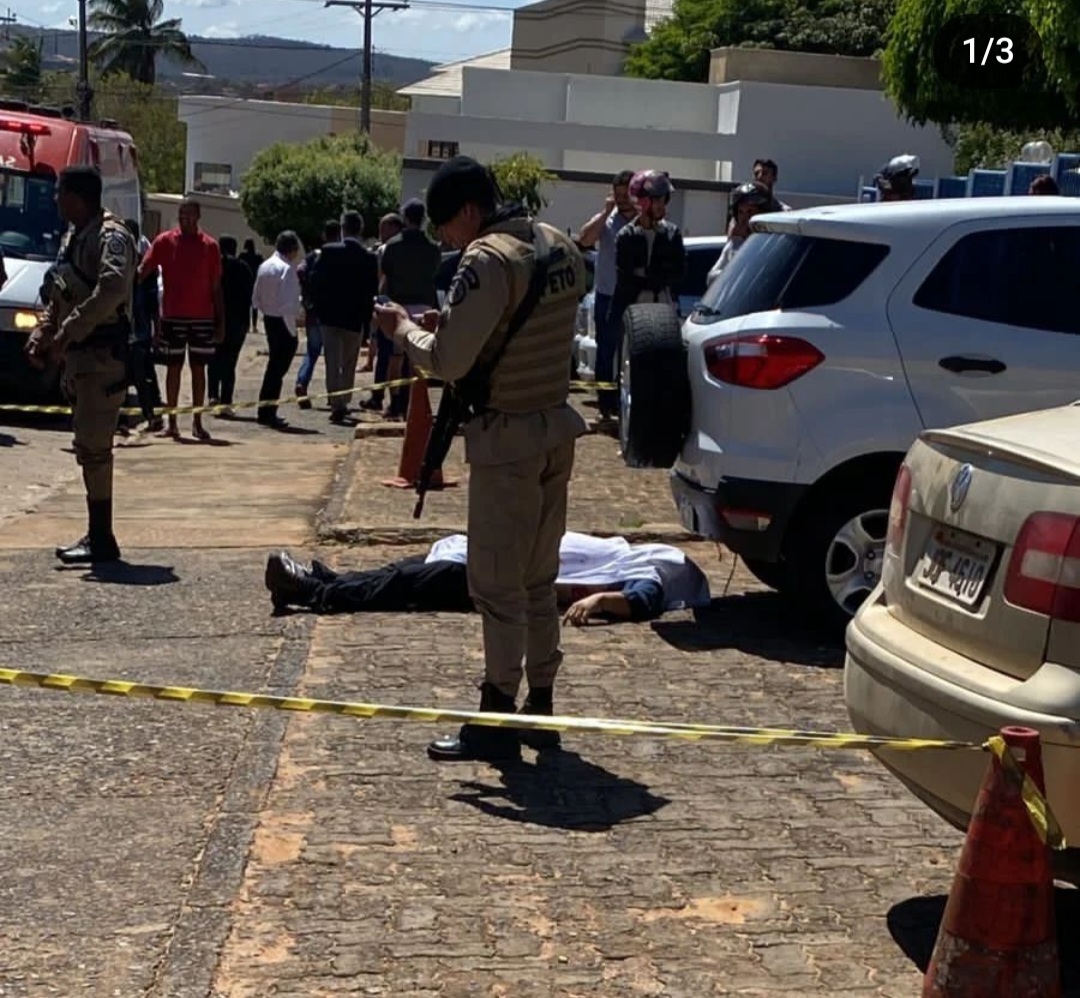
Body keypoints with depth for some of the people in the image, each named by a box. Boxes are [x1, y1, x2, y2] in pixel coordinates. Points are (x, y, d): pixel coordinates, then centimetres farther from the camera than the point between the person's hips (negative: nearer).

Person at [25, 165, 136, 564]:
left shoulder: (111, 236, -12)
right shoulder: (74, 236, 18)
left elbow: (111, 291, -28)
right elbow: (57, 297, 24)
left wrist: (66, 333, -26)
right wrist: (42, 334, 10)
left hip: (102, 355, -10)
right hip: (79, 354, 10)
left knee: (93, 445, -9)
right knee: (90, 445, 11)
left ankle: (101, 539, -4)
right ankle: (97, 536, 18)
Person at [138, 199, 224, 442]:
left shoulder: (210, 246, 5)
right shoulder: (165, 241, 2)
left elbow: (216, 287, 7)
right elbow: (142, 271, -4)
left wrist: (221, 322, 4)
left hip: (203, 318, 1)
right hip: (173, 317, -1)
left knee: (199, 368, 5)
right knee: (173, 367, 4)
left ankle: (197, 423, 11)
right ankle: (172, 422, 9)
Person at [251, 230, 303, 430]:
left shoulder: (264, 266, 7)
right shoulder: (287, 269, -17)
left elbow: (256, 299, 11)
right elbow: (288, 304, -22)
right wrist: (292, 331, -17)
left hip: (268, 320, 8)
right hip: (283, 323, -8)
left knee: (274, 366, 18)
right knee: (278, 368, -1)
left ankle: (265, 412, 23)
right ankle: (268, 413, 2)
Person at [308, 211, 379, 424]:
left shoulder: (328, 251, -7)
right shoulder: (369, 258, -6)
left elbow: (315, 281, -6)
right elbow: (372, 291, -4)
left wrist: (319, 307, 6)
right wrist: (366, 316, 6)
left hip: (330, 316, -1)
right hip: (355, 319, 1)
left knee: (333, 363, 2)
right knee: (349, 364, 14)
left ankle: (336, 405, -8)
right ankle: (344, 403, 18)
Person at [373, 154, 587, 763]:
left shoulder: (489, 259, -18)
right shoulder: (561, 248, 9)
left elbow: (449, 360, -20)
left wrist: (404, 329, -2)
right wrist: (454, 323, 10)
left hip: (509, 435, -9)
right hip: (557, 423, 9)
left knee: (498, 584, -1)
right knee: (540, 578, 17)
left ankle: (497, 719, 5)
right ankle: (540, 704, 25)